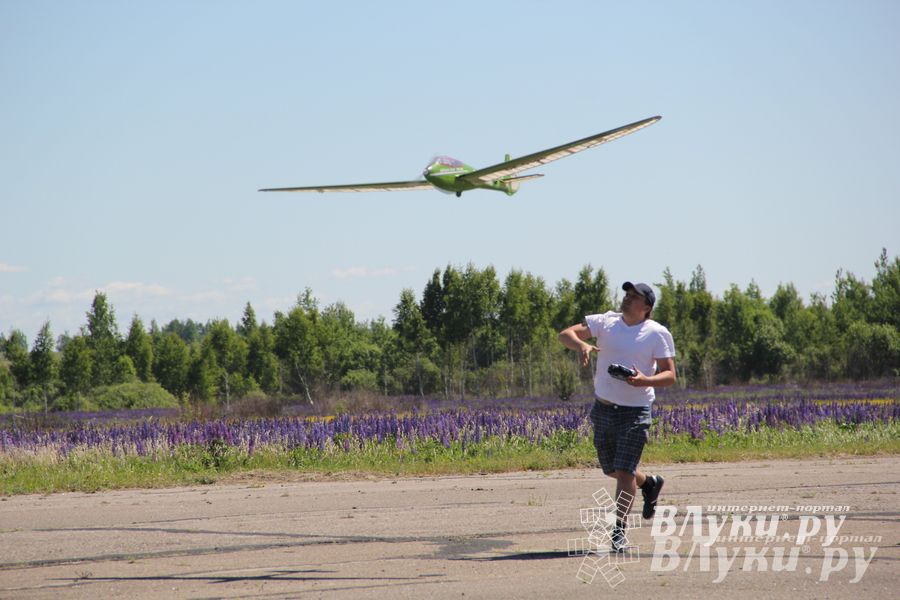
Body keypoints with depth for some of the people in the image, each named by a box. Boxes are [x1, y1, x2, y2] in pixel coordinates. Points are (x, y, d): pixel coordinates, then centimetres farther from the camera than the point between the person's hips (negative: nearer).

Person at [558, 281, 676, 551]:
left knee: (624, 471, -12)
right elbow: (565, 334, -7)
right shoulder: (605, 322, 0)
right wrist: (582, 345, -30)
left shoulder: (658, 334, -7)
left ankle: (619, 530, -3)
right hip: (603, 409, 4)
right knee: (611, 470, 17)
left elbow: (670, 375, -9)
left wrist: (645, 381, -29)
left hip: (635, 411, -4)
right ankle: (649, 483, 46)